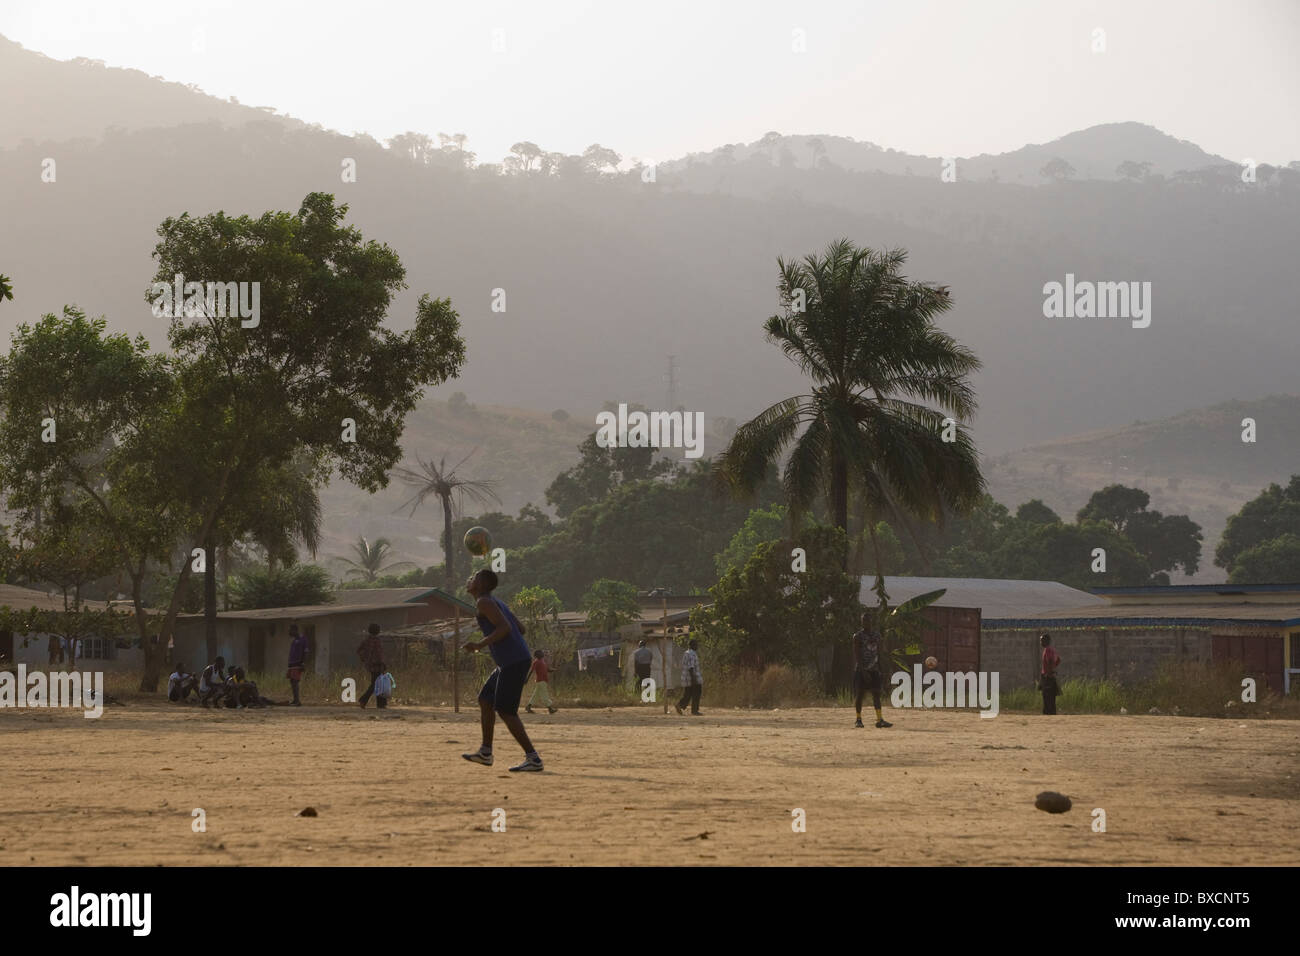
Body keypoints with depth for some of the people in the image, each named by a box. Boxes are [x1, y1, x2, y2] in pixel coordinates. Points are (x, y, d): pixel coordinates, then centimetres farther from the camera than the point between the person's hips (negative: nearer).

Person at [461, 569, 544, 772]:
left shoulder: (484, 602, -9)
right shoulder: (497, 602, 20)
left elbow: (505, 628, -21)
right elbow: (520, 629, 21)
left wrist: (480, 645, -18)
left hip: (513, 662, -10)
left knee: (505, 711, -8)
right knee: (485, 700, 19)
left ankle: (533, 758, -12)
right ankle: (485, 752, 23)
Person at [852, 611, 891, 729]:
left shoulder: (876, 634, 10)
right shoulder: (858, 636, -6)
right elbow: (857, 655, -12)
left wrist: (879, 667, 10)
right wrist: (863, 671, -19)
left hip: (874, 670, 4)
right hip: (861, 669, -4)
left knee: (876, 693, -4)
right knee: (859, 694, -1)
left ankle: (879, 719, -8)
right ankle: (858, 719, 11)